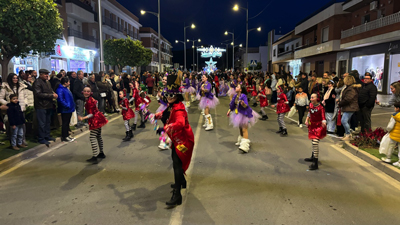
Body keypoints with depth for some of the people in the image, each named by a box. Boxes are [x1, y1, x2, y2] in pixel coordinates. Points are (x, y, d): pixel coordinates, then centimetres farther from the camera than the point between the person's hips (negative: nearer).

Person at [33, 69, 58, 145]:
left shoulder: (47, 82, 16)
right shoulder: (37, 82, -13)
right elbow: (39, 94, -21)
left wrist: (54, 94, 3)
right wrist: (51, 95, -19)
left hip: (48, 105, 9)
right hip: (41, 106, -9)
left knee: (48, 122, 17)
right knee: (42, 123, -2)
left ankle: (47, 136, 29)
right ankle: (41, 138, 8)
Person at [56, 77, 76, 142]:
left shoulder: (66, 89, 15)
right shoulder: (60, 90, -17)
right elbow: (60, 100, -25)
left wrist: (72, 105, 15)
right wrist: (67, 106, -21)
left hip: (69, 110, 10)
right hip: (65, 110, -10)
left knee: (67, 123, 16)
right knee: (65, 123, -2)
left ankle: (67, 135, 26)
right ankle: (64, 137, 6)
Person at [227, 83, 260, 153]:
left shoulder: (243, 96, -25)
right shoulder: (236, 96, -2)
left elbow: (246, 106, -32)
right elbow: (232, 104, 11)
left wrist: (243, 104, -53)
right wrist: (229, 111, 17)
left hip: (245, 114, -8)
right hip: (238, 113, 8)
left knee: (244, 129, -10)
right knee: (240, 128, 23)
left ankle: (245, 145, -10)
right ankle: (241, 141, 43)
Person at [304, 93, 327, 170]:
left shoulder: (321, 108, -21)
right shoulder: (311, 105, -1)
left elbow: (323, 118, -24)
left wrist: (324, 123, -44)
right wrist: (307, 120, 8)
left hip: (319, 126, -8)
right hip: (312, 125, 8)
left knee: (315, 142, -17)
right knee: (313, 141, 23)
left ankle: (315, 163, -14)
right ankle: (313, 157, 44)